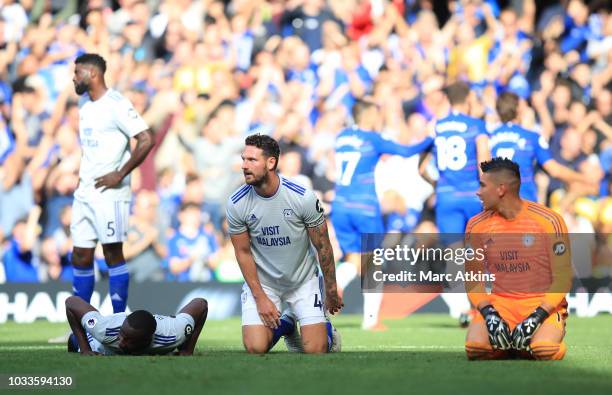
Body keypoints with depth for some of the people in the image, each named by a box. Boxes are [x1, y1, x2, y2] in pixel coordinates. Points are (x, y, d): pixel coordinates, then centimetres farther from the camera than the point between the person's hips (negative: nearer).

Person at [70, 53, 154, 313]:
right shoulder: (83, 102, 13)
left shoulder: (116, 104, -13)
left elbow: (146, 140, -19)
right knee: (81, 257, 7)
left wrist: (120, 175, -17)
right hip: (84, 191, 8)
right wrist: (82, 174, 15)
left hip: (109, 192, -8)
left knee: (113, 255, -3)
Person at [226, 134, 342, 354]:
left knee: (315, 351, -9)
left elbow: (322, 246, -8)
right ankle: (285, 324, 21)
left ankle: (326, 330, 28)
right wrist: (260, 297, -10)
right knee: (255, 348, -12)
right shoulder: (236, 204, -16)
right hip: (262, 281, 1)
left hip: (303, 280, -1)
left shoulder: (303, 198, -21)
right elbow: (243, 253, -5)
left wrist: (331, 291, 0)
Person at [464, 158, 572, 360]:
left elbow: (562, 279, -7)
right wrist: (488, 313, -14)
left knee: (544, 350, -33)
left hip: (542, 304, -2)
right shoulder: (477, 225, 3)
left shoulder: (548, 221, -8)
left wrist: (537, 317, -19)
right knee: (474, 347, -28)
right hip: (499, 303, 2)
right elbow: (473, 278, 5)